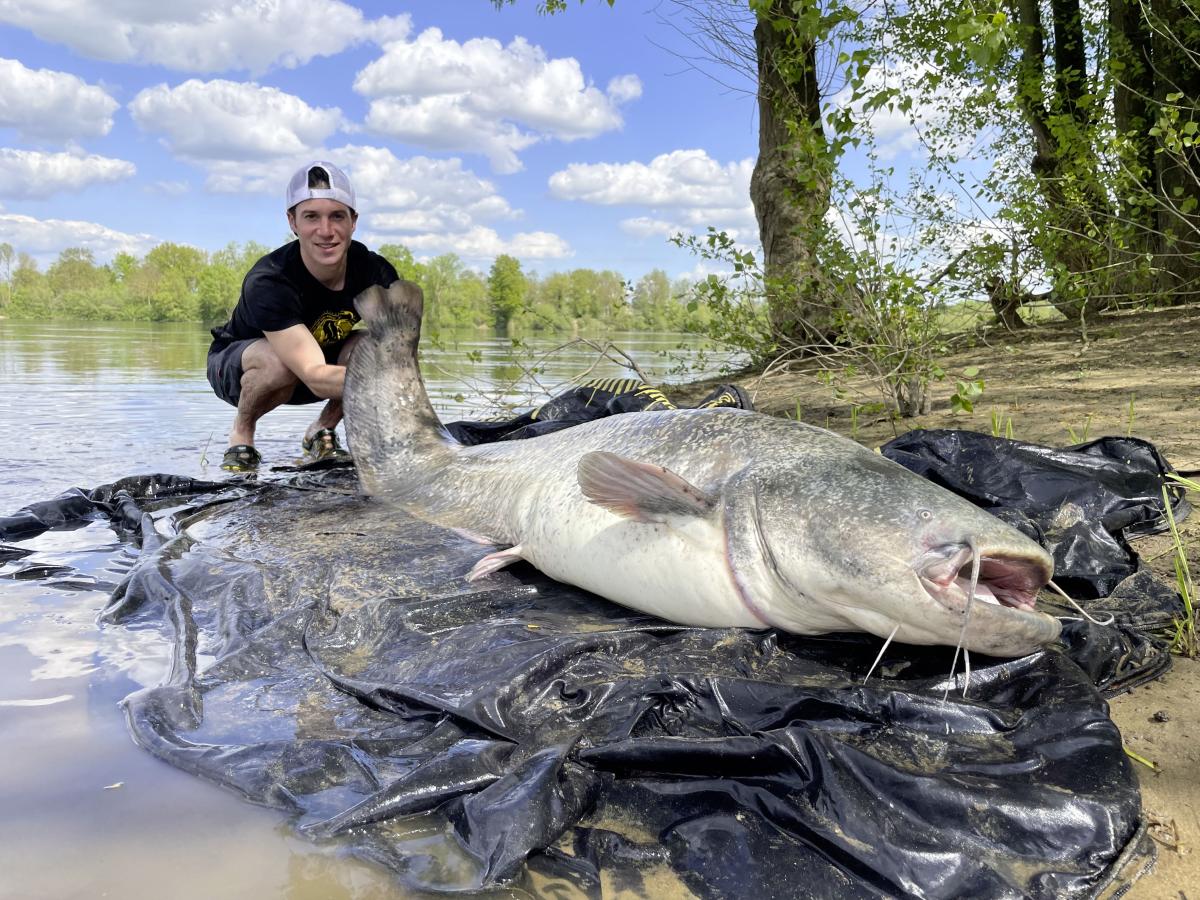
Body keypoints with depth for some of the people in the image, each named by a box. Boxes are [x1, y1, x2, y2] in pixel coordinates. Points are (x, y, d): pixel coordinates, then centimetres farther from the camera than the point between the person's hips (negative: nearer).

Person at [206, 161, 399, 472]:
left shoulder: (376, 273, -22)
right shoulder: (267, 282, -35)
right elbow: (315, 376, -46)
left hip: (325, 356, 4)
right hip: (236, 362, -3)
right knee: (279, 361, -38)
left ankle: (322, 431, -2)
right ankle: (241, 432, -6)